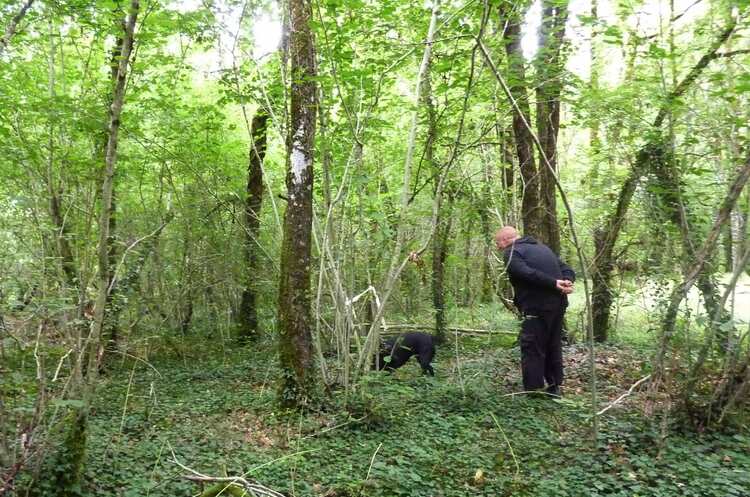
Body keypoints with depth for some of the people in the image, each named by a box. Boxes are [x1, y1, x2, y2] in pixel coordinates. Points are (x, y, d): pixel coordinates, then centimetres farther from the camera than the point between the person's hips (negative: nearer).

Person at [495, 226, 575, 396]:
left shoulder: (511, 252, -3)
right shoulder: (542, 247, 22)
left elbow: (528, 273, -22)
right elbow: (567, 269, 13)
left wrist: (554, 284, -20)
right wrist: (566, 282, -6)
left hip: (537, 308, -8)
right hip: (558, 304, 8)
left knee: (532, 352, -1)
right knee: (553, 348, 19)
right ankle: (554, 389, 28)